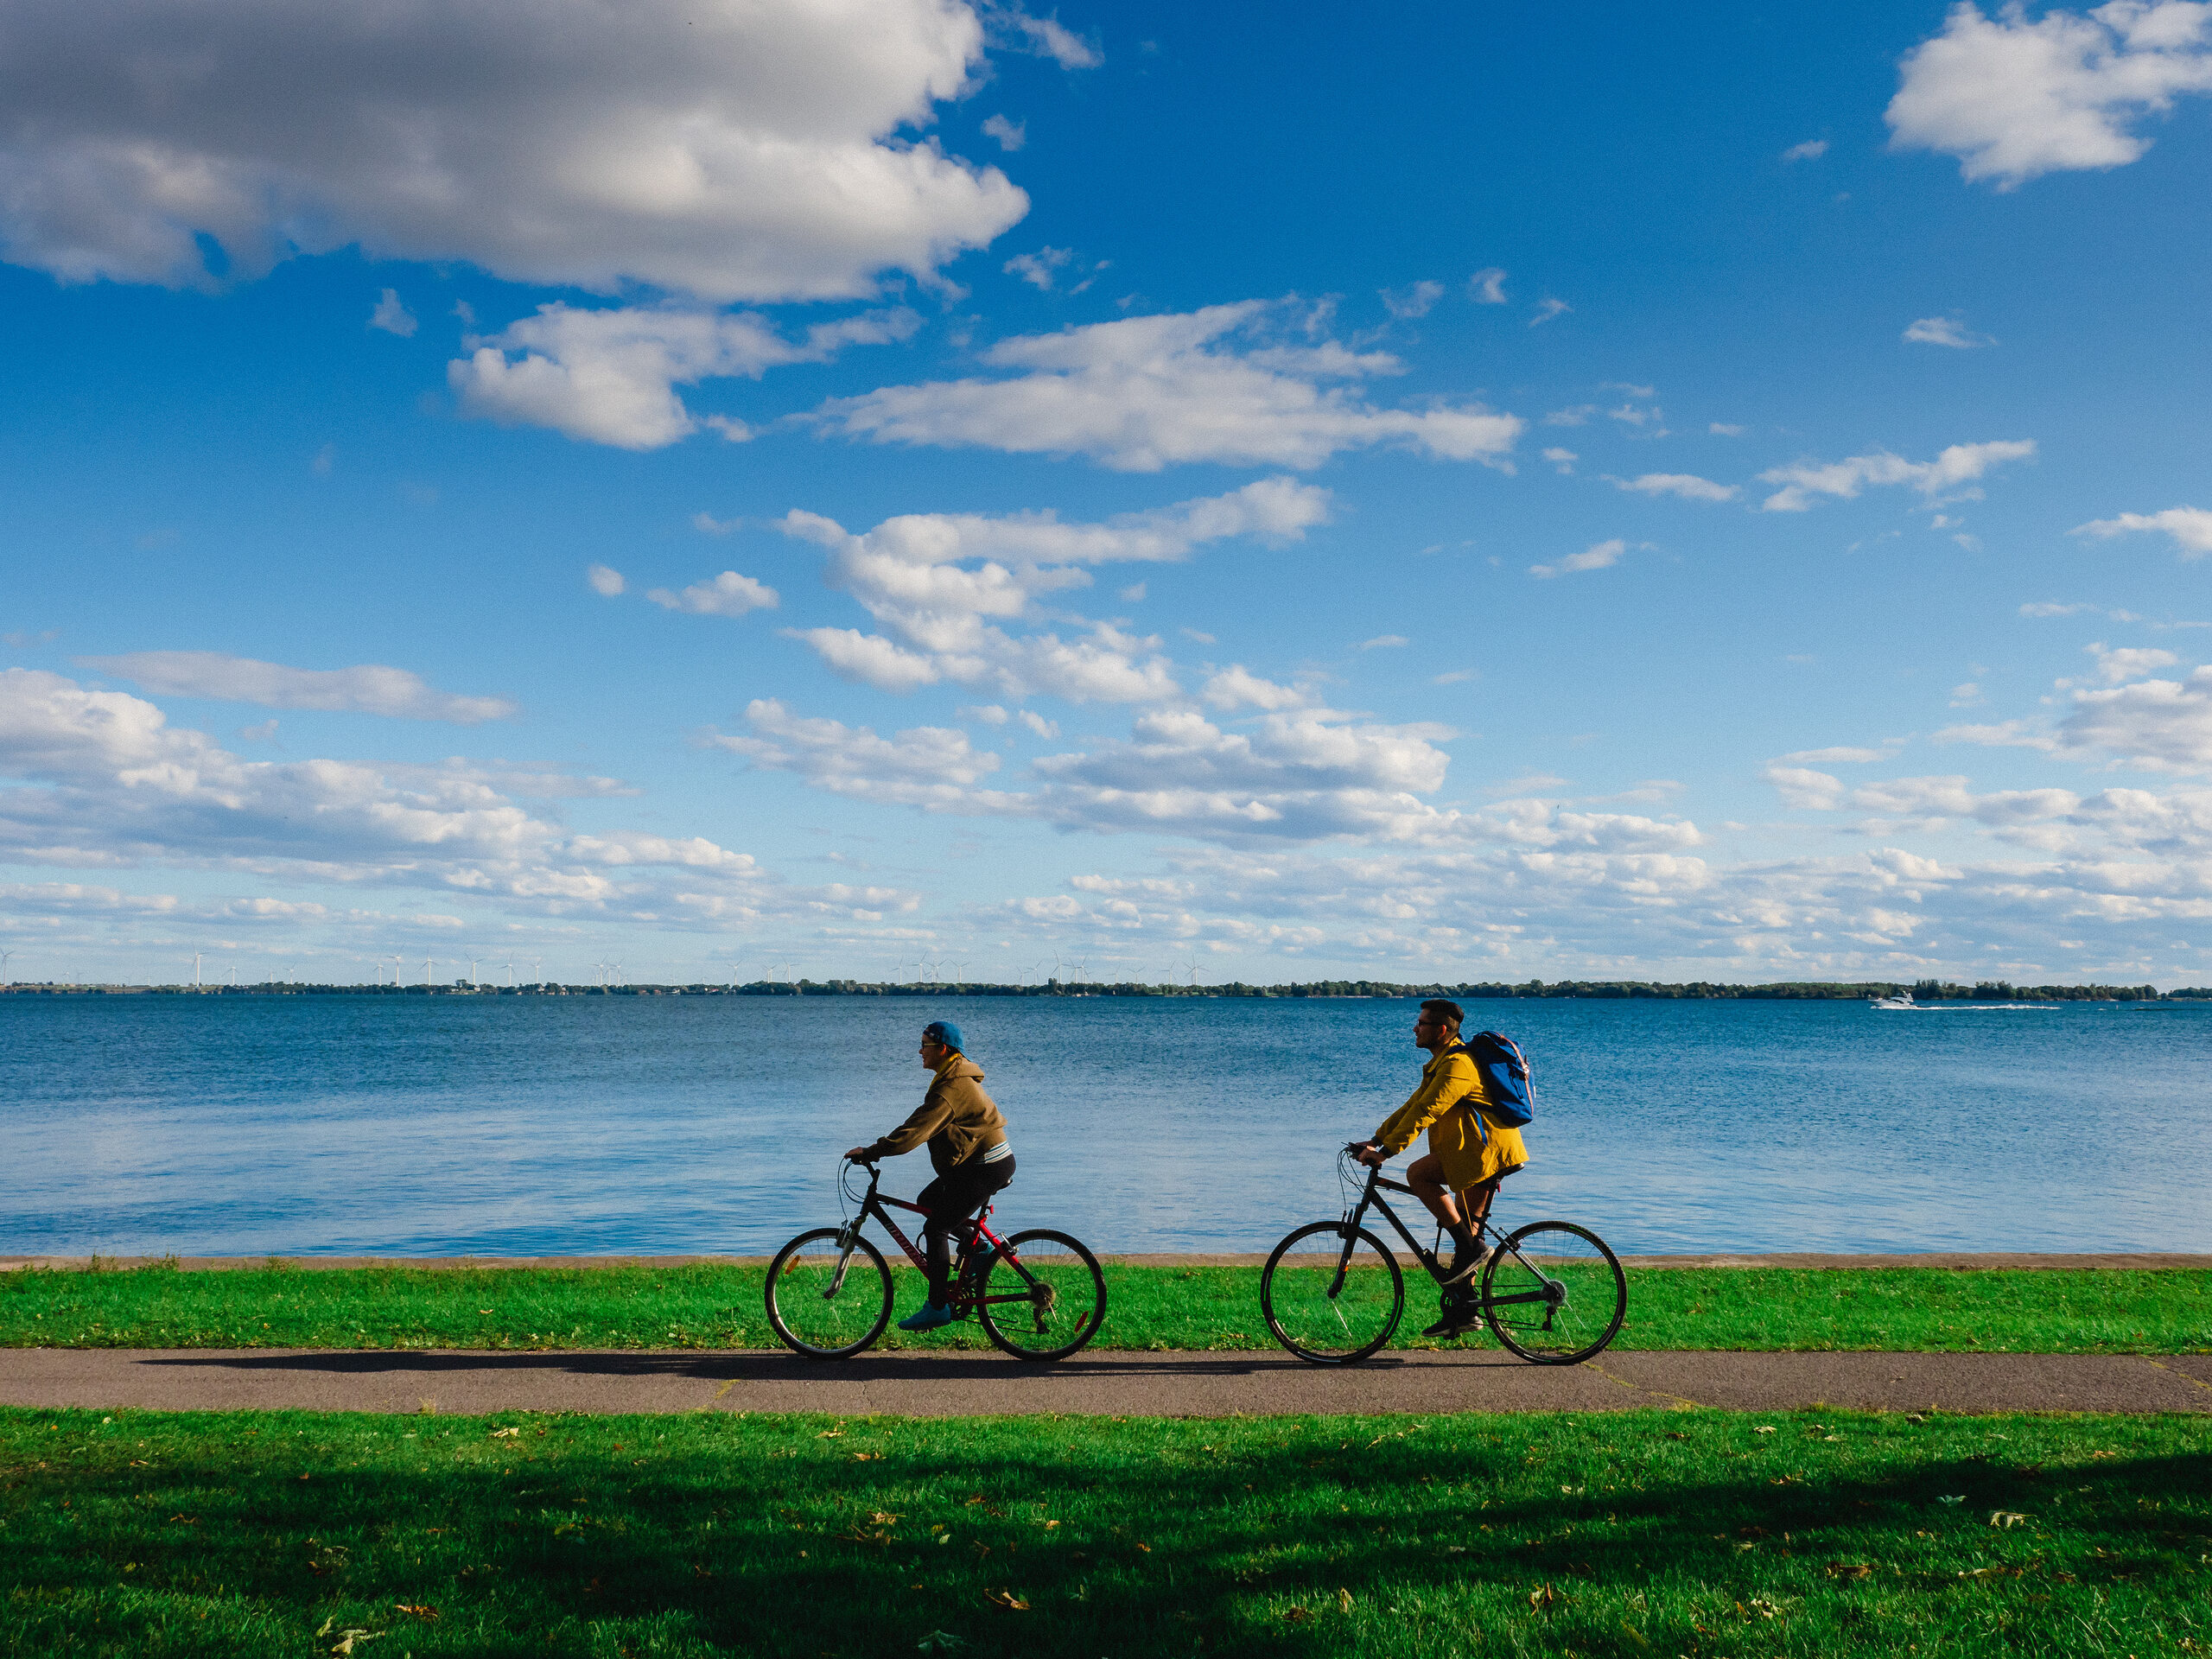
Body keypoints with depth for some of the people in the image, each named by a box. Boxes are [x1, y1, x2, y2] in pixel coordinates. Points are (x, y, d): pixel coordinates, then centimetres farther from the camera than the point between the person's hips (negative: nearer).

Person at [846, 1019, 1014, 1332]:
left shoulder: (952, 1089, -21)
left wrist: (870, 1151, -20)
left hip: (987, 1166, -10)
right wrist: (883, 1144, 15)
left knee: (936, 1228, -8)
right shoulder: (955, 1078, 13)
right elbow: (923, 1125, 21)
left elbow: (914, 1133, -26)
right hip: (975, 1162, 10)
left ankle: (938, 1307, -4)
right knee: (927, 1200, 16)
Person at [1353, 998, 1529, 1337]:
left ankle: (1470, 1248, -11)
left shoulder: (1457, 1064, -17)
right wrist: (1376, 1140, 12)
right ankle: (1461, 1309, 15)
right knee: (1464, 1225, 11)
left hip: (1489, 1147, -11)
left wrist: (1385, 1151, -24)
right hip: (1486, 1150, 11)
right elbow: (1413, 1105, 19)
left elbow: (1424, 1112, -23)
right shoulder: (1441, 1063, 17)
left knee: (1417, 1173, -16)